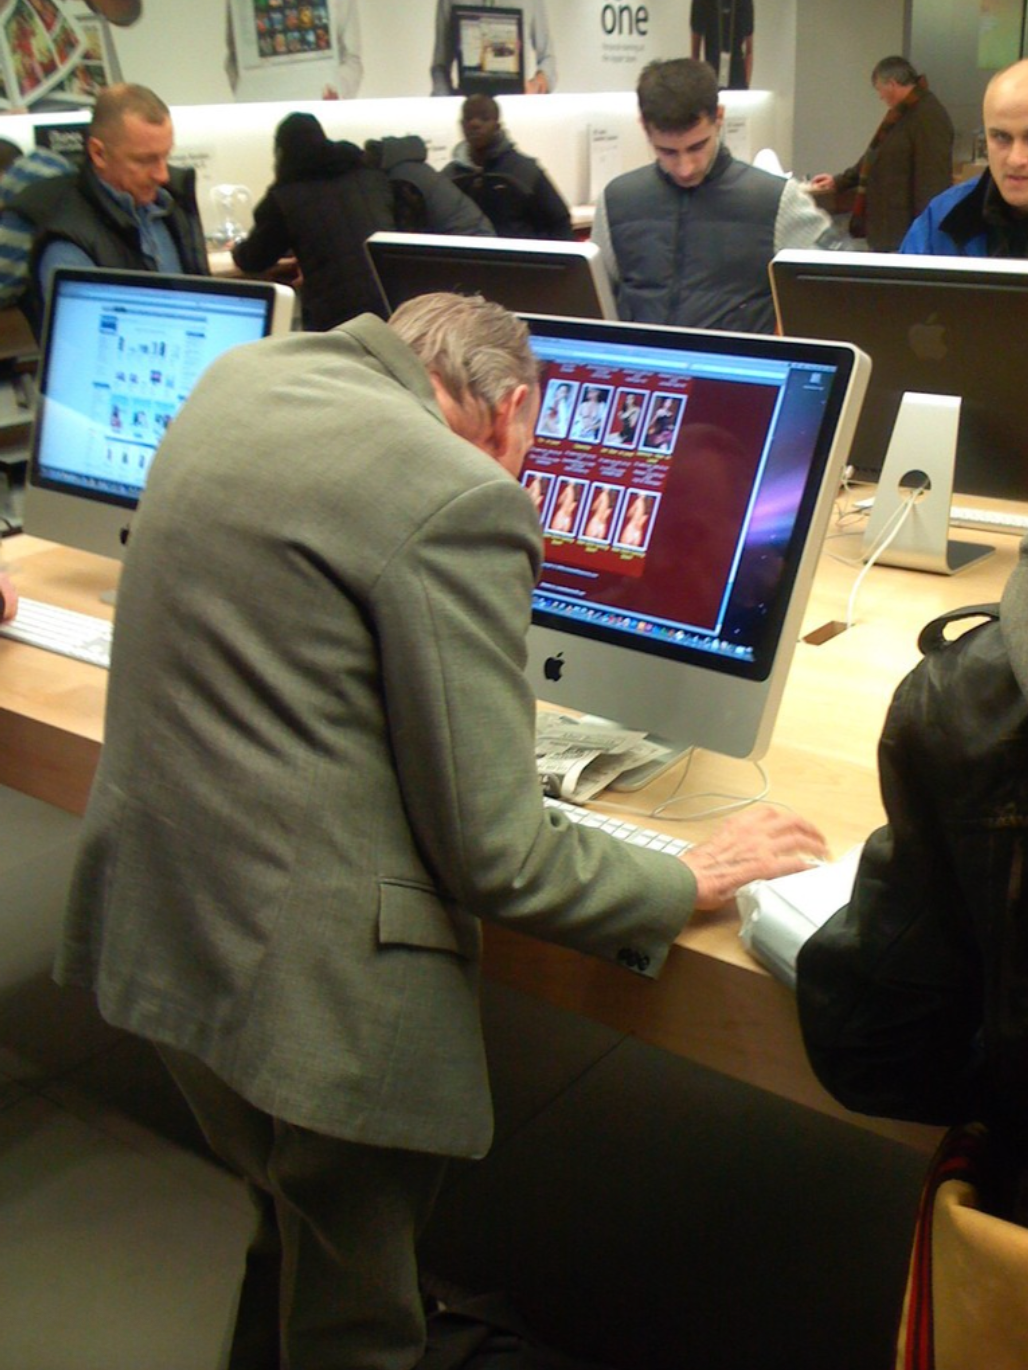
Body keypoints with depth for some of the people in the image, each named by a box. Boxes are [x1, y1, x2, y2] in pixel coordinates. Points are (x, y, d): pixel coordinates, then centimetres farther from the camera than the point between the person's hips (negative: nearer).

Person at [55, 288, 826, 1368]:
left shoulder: (232, 380, 6)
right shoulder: (463, 500, -19)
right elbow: (490, 854, -17)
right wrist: (687, 883, -1)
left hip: (149, 929, 8)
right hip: (306, 985, -8)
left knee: (293, 1242, 31)